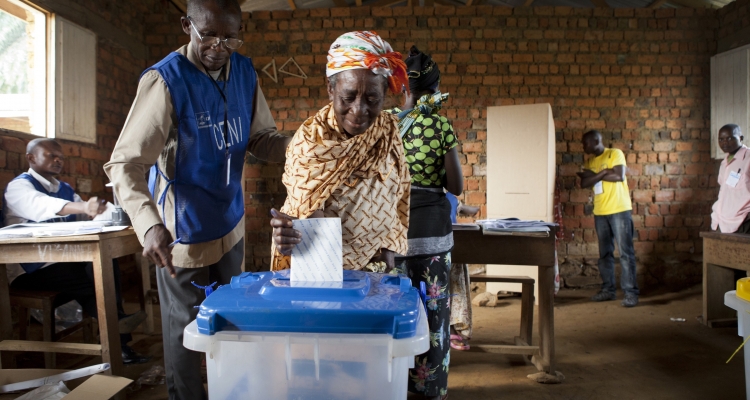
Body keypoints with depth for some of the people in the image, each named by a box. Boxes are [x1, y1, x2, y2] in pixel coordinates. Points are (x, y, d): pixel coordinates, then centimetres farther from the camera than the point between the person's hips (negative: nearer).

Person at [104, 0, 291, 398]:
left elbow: (262, 136, 7)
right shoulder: (165, 79, -20)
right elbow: (125, 162, -24)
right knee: (184, 328, 10)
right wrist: (149, 223, -42)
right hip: (184, 231, -6)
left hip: (230, 224, 6)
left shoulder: (244, 73, -2)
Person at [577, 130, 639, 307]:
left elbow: (619, 176, -19)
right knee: (605, 253, 10)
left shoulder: (615, 154, -4)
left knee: (625, 252, -5)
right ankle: (608, 289, 18)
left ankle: (631, 292, -2)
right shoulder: (590, 161, 13)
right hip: (600, 213, 6)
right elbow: (584, 183, 0)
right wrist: (603, 173, -12)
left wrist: (594, 175, -9)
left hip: (619, 210, -6)